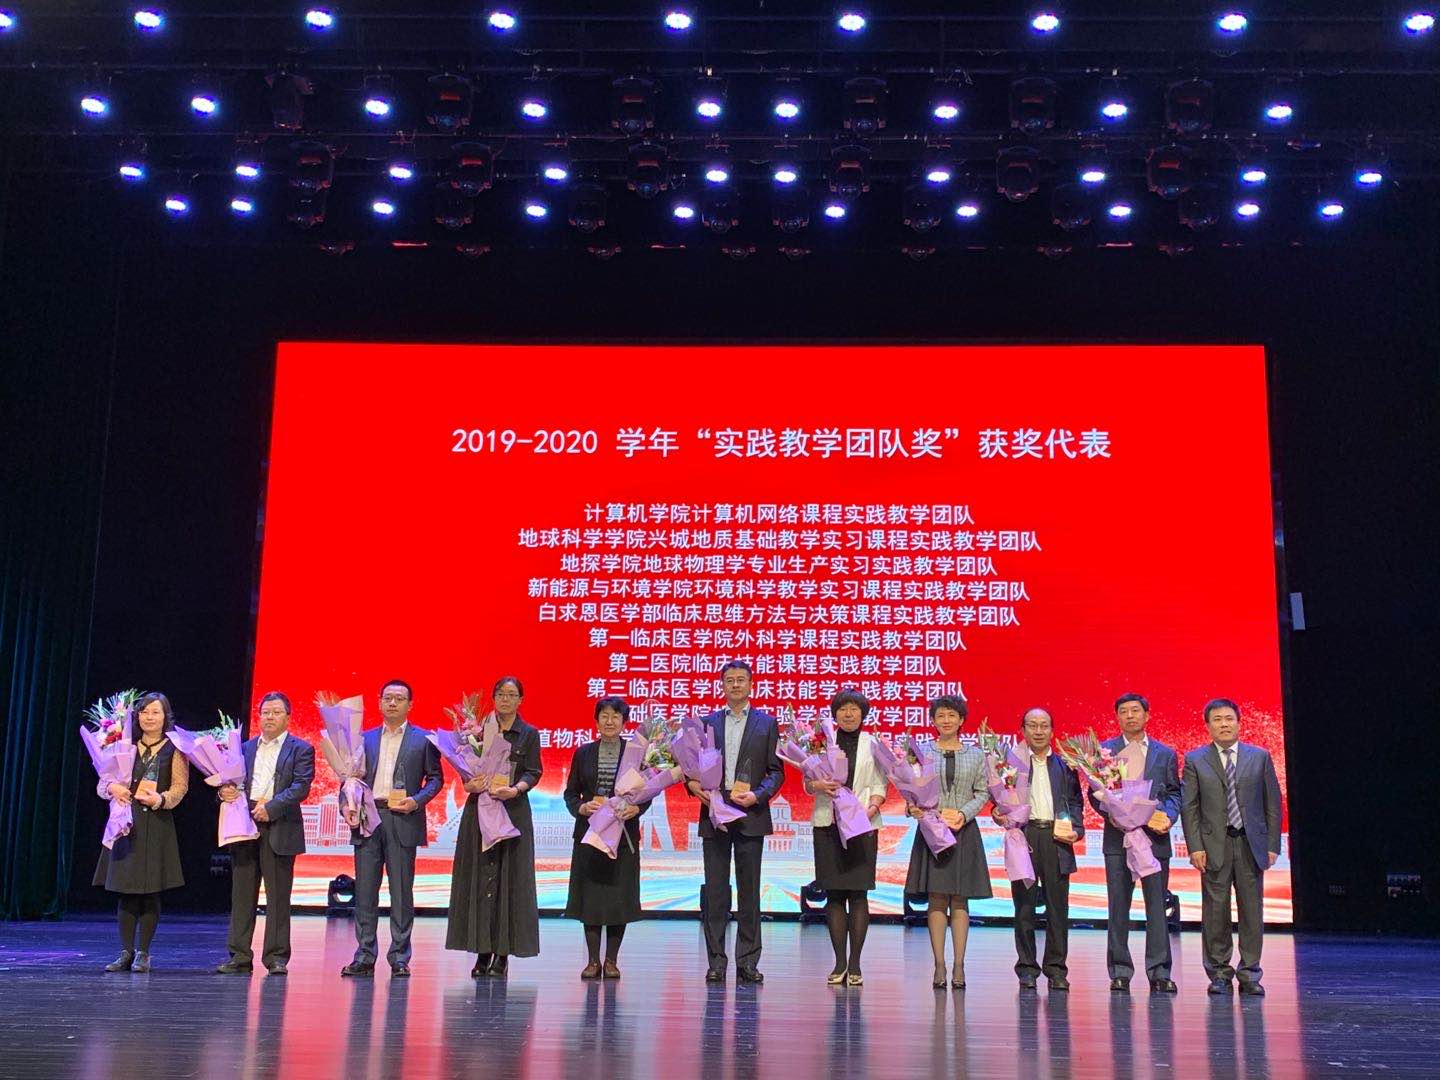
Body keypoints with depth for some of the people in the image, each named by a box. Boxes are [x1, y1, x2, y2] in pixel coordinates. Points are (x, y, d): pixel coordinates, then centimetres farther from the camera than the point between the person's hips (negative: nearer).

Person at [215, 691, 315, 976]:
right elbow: (232, 779, 15)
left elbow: (301, 787, -8)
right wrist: (226, 790, -8)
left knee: (278, 896, -1)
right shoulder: (245, 747, 18)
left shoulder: (300, 749, 3)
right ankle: (239, 956, 11)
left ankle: (276, 957, 5)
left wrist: (270, 807, -17)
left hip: (279, 828, -4)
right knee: (242, 895, 6)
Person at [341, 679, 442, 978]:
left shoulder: (423, 739, 6)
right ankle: (364, 956, 9)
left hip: (402, 820, -3)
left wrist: (417, 801, -11)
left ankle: (399, 958, 5)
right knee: (365, 890, 3)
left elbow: (435, 777, 5)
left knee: (402, 892, 0)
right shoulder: (365, 738, 15)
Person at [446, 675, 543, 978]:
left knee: (510, 878, -4)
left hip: (513, 810, -2)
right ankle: (483, 952, 3)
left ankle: (504, 953, 0)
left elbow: (533, 772, -1)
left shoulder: (529, 735, 6)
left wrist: (515, 789, -20)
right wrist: (471, 784, -12)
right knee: (480, 877, -1)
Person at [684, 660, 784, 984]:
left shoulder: (766, 723, 6)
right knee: (715, 890, 3)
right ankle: (716, 961, 9)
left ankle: (747, 962, 9)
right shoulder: (708, 723, 11)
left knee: (749, 891, 3)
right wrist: (693, 784, -9)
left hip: (750, 816, -1)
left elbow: (776, 771, 3)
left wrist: (757, 795, -13)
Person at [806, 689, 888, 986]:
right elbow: (807, 781, 7)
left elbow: (880, 786, 5)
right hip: (828, 823, 1)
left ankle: (855, 963, 3)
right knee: (833, 893, 2)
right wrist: (818, 785, -15)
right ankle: (840, 962, 9)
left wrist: (870, 809, -13)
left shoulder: (873, 744, 9)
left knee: (858, 892, -3)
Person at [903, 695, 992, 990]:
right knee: (936, 899, -1)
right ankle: (939, 965, 3)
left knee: (960, 900, 2)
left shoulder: (976, 755, 8)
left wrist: (964, 814, -11)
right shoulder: (921, 753, 5)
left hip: (964, 832, 1)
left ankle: (959, 966, 5)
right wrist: (913, 809, -16)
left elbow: (983, 793, 5)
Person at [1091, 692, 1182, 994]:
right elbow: (1094, 793, 5)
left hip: (1155, 837, 1)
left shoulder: (1166, 754, 11)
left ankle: (1159, 972, 6)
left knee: (1157, 905, 1)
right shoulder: (1104, 751, 7)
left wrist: (1169, 816, -9)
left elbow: (1174, 792, 10)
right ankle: (1120, 972, 8)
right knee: (1118, 907, 2)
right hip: (1118, 837, -1)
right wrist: (1110, 812, -13)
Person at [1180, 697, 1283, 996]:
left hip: (1251, 845, 1)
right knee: (1215, 911, -1)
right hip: (1214, 846, -1)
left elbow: (1272, 804, 8)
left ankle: (1249, 974, 11)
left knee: (1252, 911, 2)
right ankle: (1219, 973, 9)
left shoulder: (1260, 757, 8)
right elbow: (1189, 807, 3)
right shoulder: (1195, 760, 5)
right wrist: (1195, 847, -6)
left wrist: (1272, 846, 2)